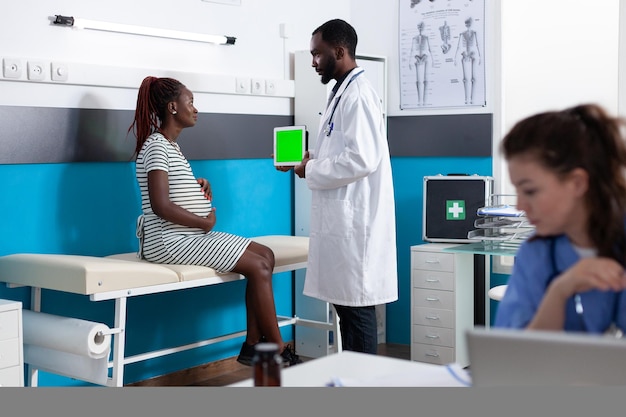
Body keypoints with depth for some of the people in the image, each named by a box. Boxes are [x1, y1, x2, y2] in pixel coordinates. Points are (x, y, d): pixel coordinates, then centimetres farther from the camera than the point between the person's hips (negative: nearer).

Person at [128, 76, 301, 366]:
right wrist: (205, 222, -14)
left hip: (188, 235, 10)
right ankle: (279, 352, -6)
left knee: (265, 254, 4)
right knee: (258, 266, -16)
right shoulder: (156, 146, -13)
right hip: (170, 241, -10)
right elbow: (160, 205, -23)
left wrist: (198, 185, 6)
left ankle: (252, 345, 2)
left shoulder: (170, 145, 18)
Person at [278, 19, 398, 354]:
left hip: (354, 221, -10)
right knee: (344, 304, 14)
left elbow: (362, 159, -24)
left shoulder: (358, 94, -14)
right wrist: (309, 161, 8)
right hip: (341, 220, 10)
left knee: (357, 307, -3)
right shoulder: (342, 93, 16)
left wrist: (312, 171, -13)